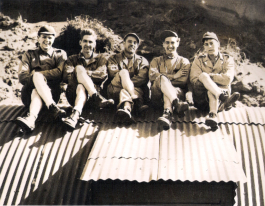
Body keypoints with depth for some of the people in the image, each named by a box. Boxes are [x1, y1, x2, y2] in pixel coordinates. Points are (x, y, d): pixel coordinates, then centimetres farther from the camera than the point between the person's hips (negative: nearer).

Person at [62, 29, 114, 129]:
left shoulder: (100, 58, 24)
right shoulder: (73, 59, 27)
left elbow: (102, 75, 1)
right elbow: (67, 75, 5)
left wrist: (82, 72, -5)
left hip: (94, 91, -1)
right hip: (73, 93, 1)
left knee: (81, 87, -38)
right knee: (79, 74, -31)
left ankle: (75, 114, -65)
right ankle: (97, 99, -49)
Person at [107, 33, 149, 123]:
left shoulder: (142, 61, 23)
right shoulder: (114, 59, 25)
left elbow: (143, 78, 0)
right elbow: (114, 75, 2)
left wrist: (125, 82, -13)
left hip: (136, 89, 0)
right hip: (115, 90, 0)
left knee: (125, 91, -36)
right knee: (123, 72, -30)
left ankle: (125, 108, -72)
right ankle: (137, 104, -49)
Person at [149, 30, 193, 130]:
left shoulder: (184, 61, 22)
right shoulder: (156, 61, 27)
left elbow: (183, 81, 2)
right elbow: (152, 76, 4)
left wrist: (164, 81, -10)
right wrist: (173, 76, -1)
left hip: (178, 92, -1)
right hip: (158, 97, 1)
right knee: (162, 78, -31)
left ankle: (167, 114, -61)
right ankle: (177, 104, -55)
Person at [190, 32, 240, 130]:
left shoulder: (227, 59, 13)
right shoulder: (199, 60, 15)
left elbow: (227, 79, -7)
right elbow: (194, 80, 0)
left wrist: (208, 76, -7)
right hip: (202, 99, 0)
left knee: (211, 92, -35)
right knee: (203, 75, -28)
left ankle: (212, 115, -60)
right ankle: (225, 99, -50)